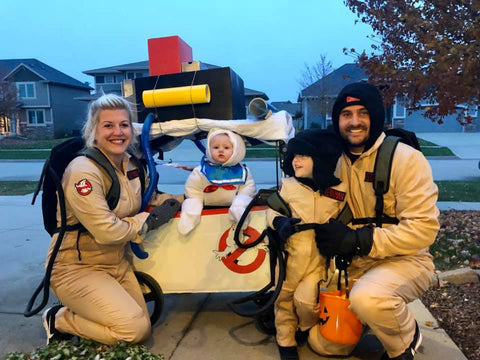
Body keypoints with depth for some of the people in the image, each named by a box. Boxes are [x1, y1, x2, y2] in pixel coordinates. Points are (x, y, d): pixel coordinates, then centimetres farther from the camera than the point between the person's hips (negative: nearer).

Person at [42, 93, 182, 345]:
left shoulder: (131, 164, 0)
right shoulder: (83, 172, -24)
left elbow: (143, 198, 17)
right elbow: (106, 231, -28)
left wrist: (170, 200, 0)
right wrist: (151, 220, -16)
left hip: (117, 264, 8)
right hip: (76, 267, -7)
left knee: (143, 329, 10)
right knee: (134, 329, -14)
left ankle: (75, 312, 26)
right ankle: (59, 321, 7)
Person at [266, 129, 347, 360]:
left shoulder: (340, 191, -7)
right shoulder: (289, 185, -4)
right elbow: (272, 208, 3)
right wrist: (278, 221, -16)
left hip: (319, 257, -1)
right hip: (290, 253, 2)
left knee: (305, 299, -7)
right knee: (284, 296, 10)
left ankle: (307, 330, 29)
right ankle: (286, 341, 35)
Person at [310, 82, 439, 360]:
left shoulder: (405, 158, -15)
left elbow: (424, 228, -20)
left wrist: (358, 240, -27)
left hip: (405, 261, -4)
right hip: (354, 264, 5)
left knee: (367, 297, -37)